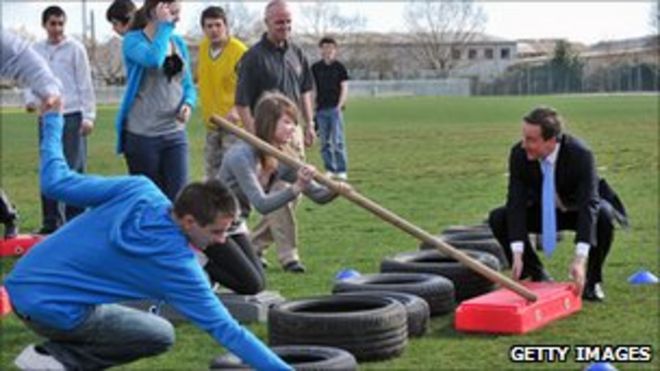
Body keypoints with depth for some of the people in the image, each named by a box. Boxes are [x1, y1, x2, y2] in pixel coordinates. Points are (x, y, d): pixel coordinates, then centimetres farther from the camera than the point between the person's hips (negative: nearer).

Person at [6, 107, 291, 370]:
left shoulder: (140, 189, -4)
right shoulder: (176, 264, -18)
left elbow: (56, 182, 2)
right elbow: (226, 330, -15)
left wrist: (53, 121, 18)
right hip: (51, 307, -7)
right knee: (161, 336, 4)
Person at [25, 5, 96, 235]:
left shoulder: (75, 48, -2)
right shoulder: (36, 50, 9)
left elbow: (85, 84, -3)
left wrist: (88, 115, -9)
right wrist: (30, 99, -7)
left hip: (72, 116, -4)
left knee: (74, 170, -3)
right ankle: (51, 223, 14)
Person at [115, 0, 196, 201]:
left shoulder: (178, 42, 10)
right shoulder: (133, 40, -6)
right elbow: (152, 59, -28)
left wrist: (188, 103, -6)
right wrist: (165, 26, -14)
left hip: (175, 133, 4)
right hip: (142, 135, -4)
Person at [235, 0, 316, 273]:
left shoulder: (296, 53, 10)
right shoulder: (254, 57, -11)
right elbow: (241, 103, -13)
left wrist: (309, 124, 16)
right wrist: (254, 136, -18)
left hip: (293, 130, 7)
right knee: (280, 192, -9)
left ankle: (256, 243, 23)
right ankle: (288, 254, -4)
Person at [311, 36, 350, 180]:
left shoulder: (339, 67, 2)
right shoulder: (315, 68, 7)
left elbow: (344, 87, 1)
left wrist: (340, 105, -9)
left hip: (335, 108, -3)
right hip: (321, 109, 3)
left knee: (338, 141, -5)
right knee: (324, 142, 6)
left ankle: (341, 171, -2)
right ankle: (329, 169, 14)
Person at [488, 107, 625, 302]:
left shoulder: (580, 154, -33)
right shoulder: (519, 154, -24)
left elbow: (589, 205, -39)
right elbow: (516, 203, -25)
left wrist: (580, 259, -49)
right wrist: (517, 254, -35)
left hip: (577, 211, -3)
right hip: (543, 211, 3)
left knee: (604, 216, -35)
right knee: (498, 218, -20)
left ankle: (591, 280, -11)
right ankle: (538, 276, -3)